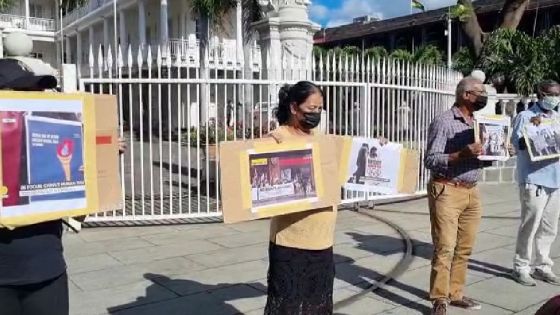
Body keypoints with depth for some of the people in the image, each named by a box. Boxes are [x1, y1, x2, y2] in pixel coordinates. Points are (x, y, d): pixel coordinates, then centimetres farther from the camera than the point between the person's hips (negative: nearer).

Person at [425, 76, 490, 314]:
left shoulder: (478, 123, 15)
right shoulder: (443, 122, -9)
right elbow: (430, 160, -14)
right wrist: (461, 155, -26)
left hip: (472, 191, 7)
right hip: (447, 191, -7)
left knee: (465, 248, 10)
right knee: (445, 248, -5)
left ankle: (456, 293, 22)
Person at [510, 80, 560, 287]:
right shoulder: (526, 116, -3)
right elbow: (517, 143, -11)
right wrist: (531, 127, -25)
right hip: (534, 180, -6)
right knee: (530, 225, -3)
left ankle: (542, 266, 22)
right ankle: (521, 267, 8)